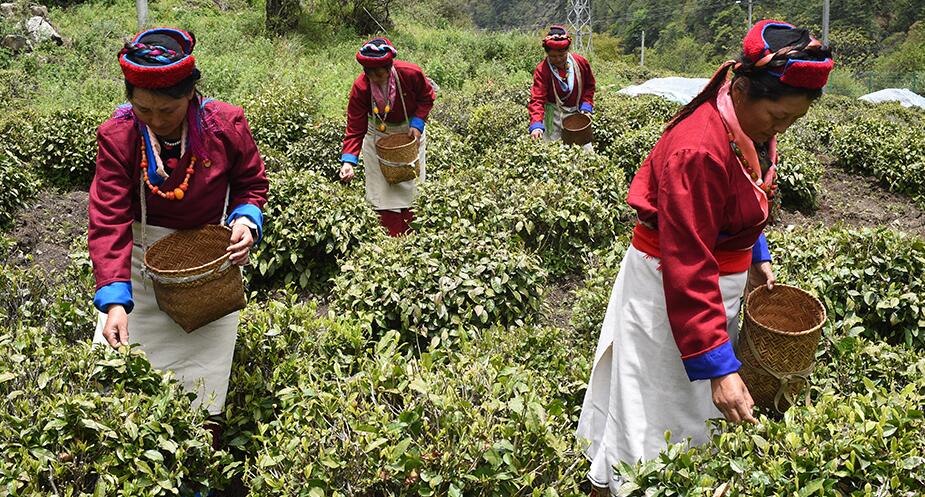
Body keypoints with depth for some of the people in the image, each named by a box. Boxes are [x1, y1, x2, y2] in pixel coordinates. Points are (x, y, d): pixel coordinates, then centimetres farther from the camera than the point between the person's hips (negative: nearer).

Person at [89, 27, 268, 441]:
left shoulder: (226, 124, -16)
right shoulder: (117, 136, -15)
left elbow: (251, 184, 1)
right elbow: (109, 220, -18)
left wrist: (246, 220, -21)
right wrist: (114, 299, -27)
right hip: (142, 259, 1)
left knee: (204, 379, 3)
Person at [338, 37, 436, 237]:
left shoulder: (411, 74, -28)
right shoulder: (360, 88, -27)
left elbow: (427, 97, -6)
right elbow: (355, 128, -25)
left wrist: (417, 123, -20)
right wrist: (348, 160, -37)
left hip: (409, 131, 0)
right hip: (378, 134, 0)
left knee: (410, 183, 8)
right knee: (383, 189, -1)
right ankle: (393, 239, 10)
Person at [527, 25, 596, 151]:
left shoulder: (581, 62, -7)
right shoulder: (542, 70, -18)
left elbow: (589, 85, 10)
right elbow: (537, 99, -24)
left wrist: (586, 105, -5)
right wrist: (536, 125, -37)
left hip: (577, 112, 3)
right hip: (553, 115, -3)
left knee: (585, 147, 8)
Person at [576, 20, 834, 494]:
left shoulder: (751, 129, -1)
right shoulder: (698, 151, -30)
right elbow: (688, 265, -31)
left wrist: (757, 255, 8)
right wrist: (718, 367, -31)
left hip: (714, 281, 9)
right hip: (668, 291, -9)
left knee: (702, 410, 21)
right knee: (658, 413, 4)